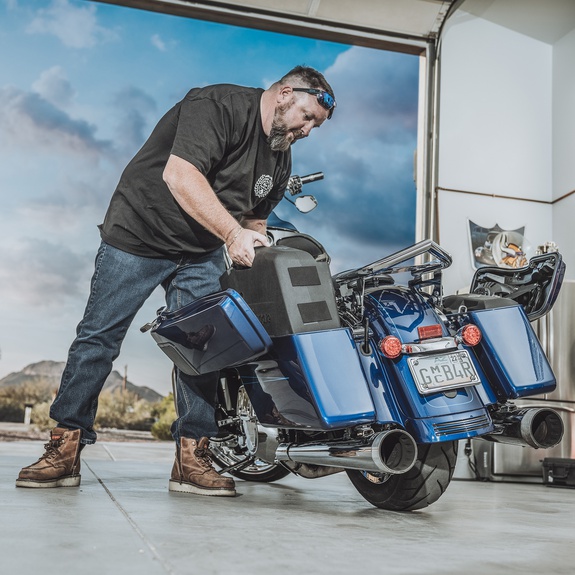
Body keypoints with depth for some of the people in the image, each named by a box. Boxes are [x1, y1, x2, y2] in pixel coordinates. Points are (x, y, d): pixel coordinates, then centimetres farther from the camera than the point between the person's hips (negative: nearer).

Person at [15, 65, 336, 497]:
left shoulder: (281, 159, 7)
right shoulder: (218, 105, -20)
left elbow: (256, 218, 15)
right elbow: (179, 175, -32)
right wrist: (233, 233, -34)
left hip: (202, 254, 7)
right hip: (138, 234, -6)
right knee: (99, 337, -2)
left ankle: (192, 457, 5)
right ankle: (64, 448, 9)